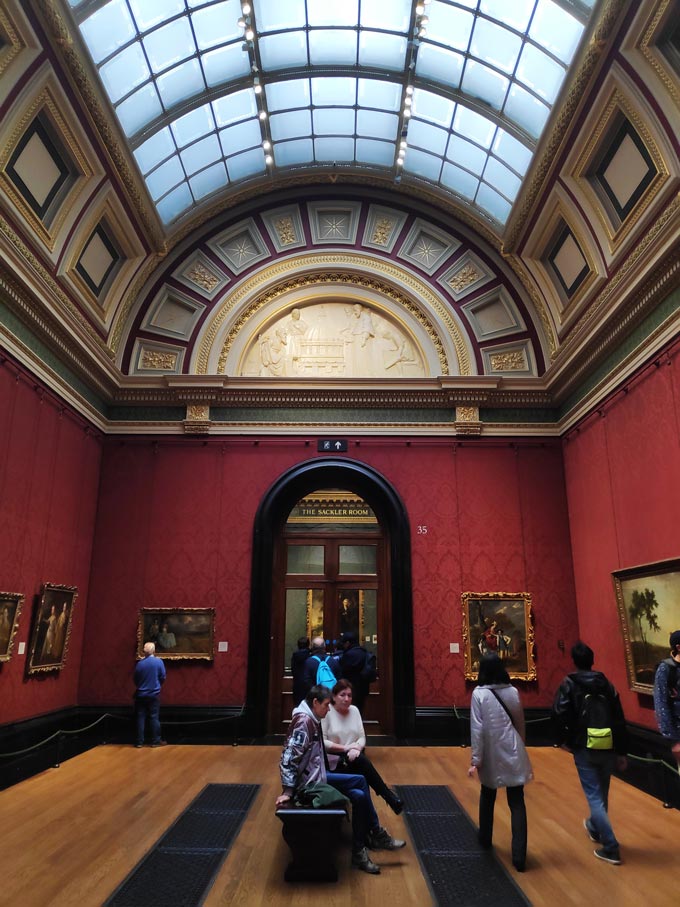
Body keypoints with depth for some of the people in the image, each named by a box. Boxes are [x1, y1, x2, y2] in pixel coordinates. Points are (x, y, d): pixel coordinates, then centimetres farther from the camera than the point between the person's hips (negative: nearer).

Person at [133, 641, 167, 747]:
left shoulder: (139, 663, -5)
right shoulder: (159, 661, -10)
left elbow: (135, 680, 4)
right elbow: (163, 677, -4)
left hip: (141, 694, 2)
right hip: (154, 694, -1)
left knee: (140, 718, 8)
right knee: (154, 717, 4)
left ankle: (139, 741, 10)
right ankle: (156, 741, 7)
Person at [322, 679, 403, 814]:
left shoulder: (354, 710, 8)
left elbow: (362, 737, 7)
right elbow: (322, 742, -15)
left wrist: (357, 748, -16)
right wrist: (345, 748, -19)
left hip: (353, 758, 5)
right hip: (334, 760, -5)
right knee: (361, 760, -32)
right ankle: (388, 796, -21)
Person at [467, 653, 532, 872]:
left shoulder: (479, 693, -11)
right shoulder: (513, 692, -1)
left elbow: (477, 728, -13)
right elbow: (520, 724, 8)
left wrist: (476, 759, -7)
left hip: (491, 755, -1)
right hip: (513, 754, 1)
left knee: (487, 797, 21)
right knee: (517, 803, 4)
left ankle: (485, 839, 37)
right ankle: (519, 855, -1)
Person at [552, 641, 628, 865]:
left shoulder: (569, 684, -7)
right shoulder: (607, 684, 3)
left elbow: (559, 714, -18)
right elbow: (619, 720, 3)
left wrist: (562, 740, -3)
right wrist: (621, 752, 9)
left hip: (584, 749, -5)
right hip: (608, 748, 5)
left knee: (594, 796, 2)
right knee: (602, 793, 22)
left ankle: (610, 847, 0)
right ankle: (595, 829, 42)